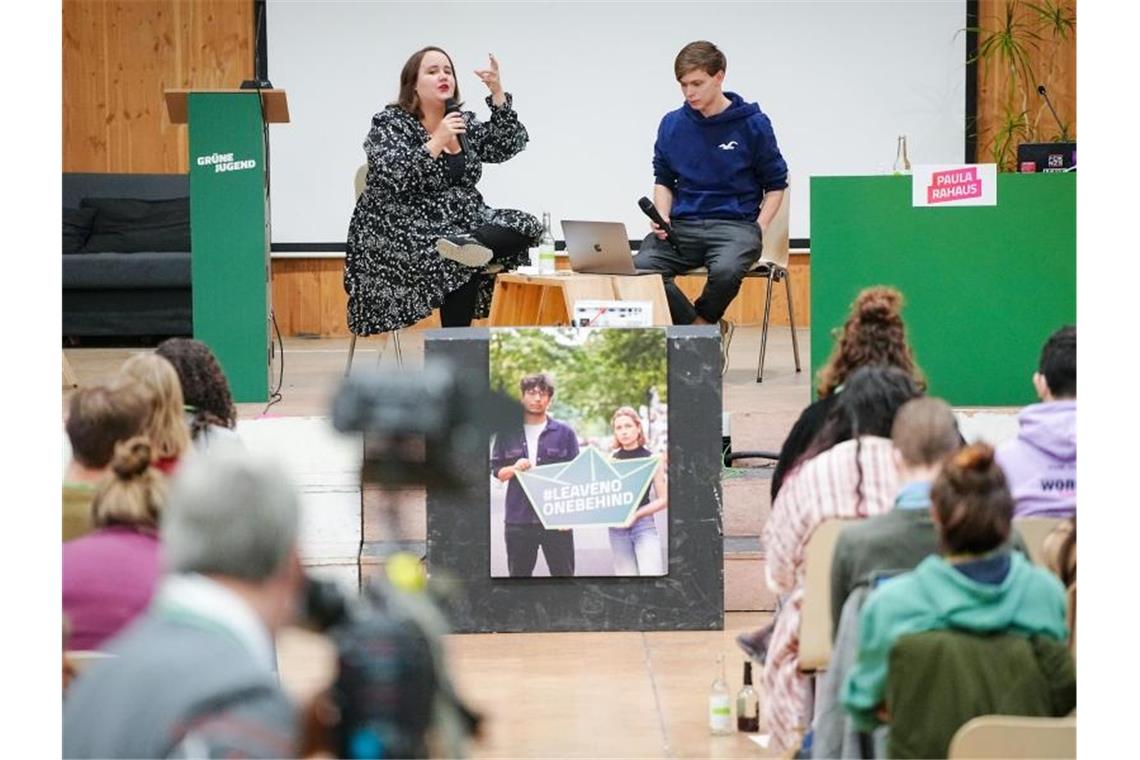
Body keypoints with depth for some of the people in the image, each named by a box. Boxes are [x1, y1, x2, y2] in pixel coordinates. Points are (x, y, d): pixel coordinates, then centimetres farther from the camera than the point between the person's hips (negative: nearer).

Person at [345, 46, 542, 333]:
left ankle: (467, 244, -43)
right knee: (461, 263, -32)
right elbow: (393, 178, -18)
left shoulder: (464, 122, 15)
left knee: (525, 227, -18)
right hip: (403, 232, -6)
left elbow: (509, 146, 3)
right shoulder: (389, 123, -3)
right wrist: (436, 142, -21)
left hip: (460, 223, 6)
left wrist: (497, 92, -6)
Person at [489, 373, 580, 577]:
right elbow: (496, 470, 11)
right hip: (518, 519, 1)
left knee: (563, 573, 0)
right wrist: (513, 469, -12)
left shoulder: (564, 432, 4)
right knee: (519, 574, 7)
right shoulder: (508, 432, 8)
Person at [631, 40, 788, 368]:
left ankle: (698, 324, -4)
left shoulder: (752, 124, 0)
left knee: (726, 270, -38)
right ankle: (707, 330, -12)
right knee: (641, 265, -29)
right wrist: (662, 218, -1)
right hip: (682, 225, 3)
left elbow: (775, 184, 7)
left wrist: (758, 230, -6)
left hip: (735, 224, -3)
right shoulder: (672, 124, 8)